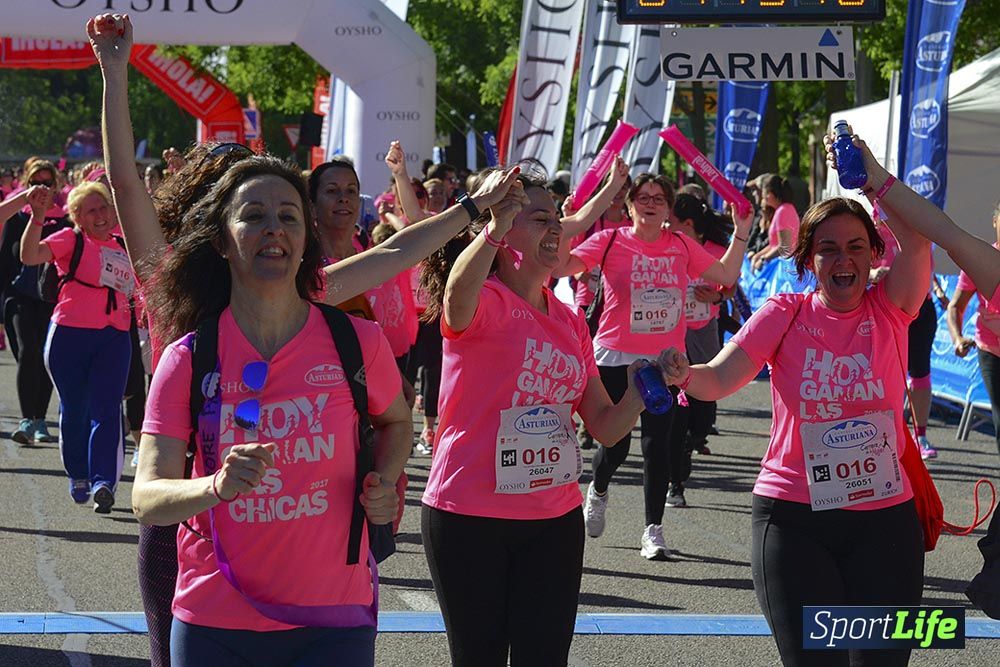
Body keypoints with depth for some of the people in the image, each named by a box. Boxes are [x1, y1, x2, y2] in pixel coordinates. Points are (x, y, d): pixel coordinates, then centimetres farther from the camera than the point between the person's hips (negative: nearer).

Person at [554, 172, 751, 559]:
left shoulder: (682, 247, 6)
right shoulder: (610, 242, -3)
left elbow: (726, 276, 13)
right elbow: (560, 268, -11)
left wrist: (741, 234, 7)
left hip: (665, 360, 2)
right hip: (617, 359, -2)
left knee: (658, 446, -2)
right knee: (615, 444, 1)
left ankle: (653, 529, 7)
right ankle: (598, 491, 35)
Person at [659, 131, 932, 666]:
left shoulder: (888, 310, 0)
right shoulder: (786, 315, -1)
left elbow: (919, 241, -16)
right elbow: (720, 377, -13)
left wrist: (875, 178, -19)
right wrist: (685, 376, -34)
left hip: (884, 517, 1)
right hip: (795, 517, -1)